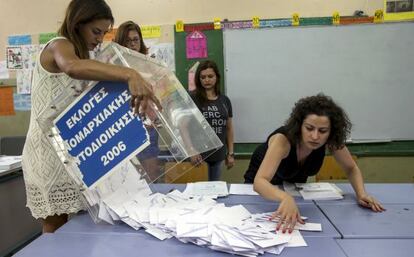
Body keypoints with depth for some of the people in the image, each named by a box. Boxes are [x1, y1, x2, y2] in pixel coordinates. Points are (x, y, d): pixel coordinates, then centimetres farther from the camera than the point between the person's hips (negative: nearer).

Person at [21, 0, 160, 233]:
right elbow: (73, 67, -38)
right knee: (56, 230, -2)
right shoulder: (58, 46, -10)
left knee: (64, 228, 10)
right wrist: (130, 74, -49)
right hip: (50, 152, -8)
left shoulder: (82, 53, 19)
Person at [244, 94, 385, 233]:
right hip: (265, 188, -3)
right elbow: (259, 181, -51)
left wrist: (361, 194, -28)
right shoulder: (283, 139, -40)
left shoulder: (331, 141, -27)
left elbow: (351, 169, -10)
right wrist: (286, 198, -70)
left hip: (295, 186, 3)